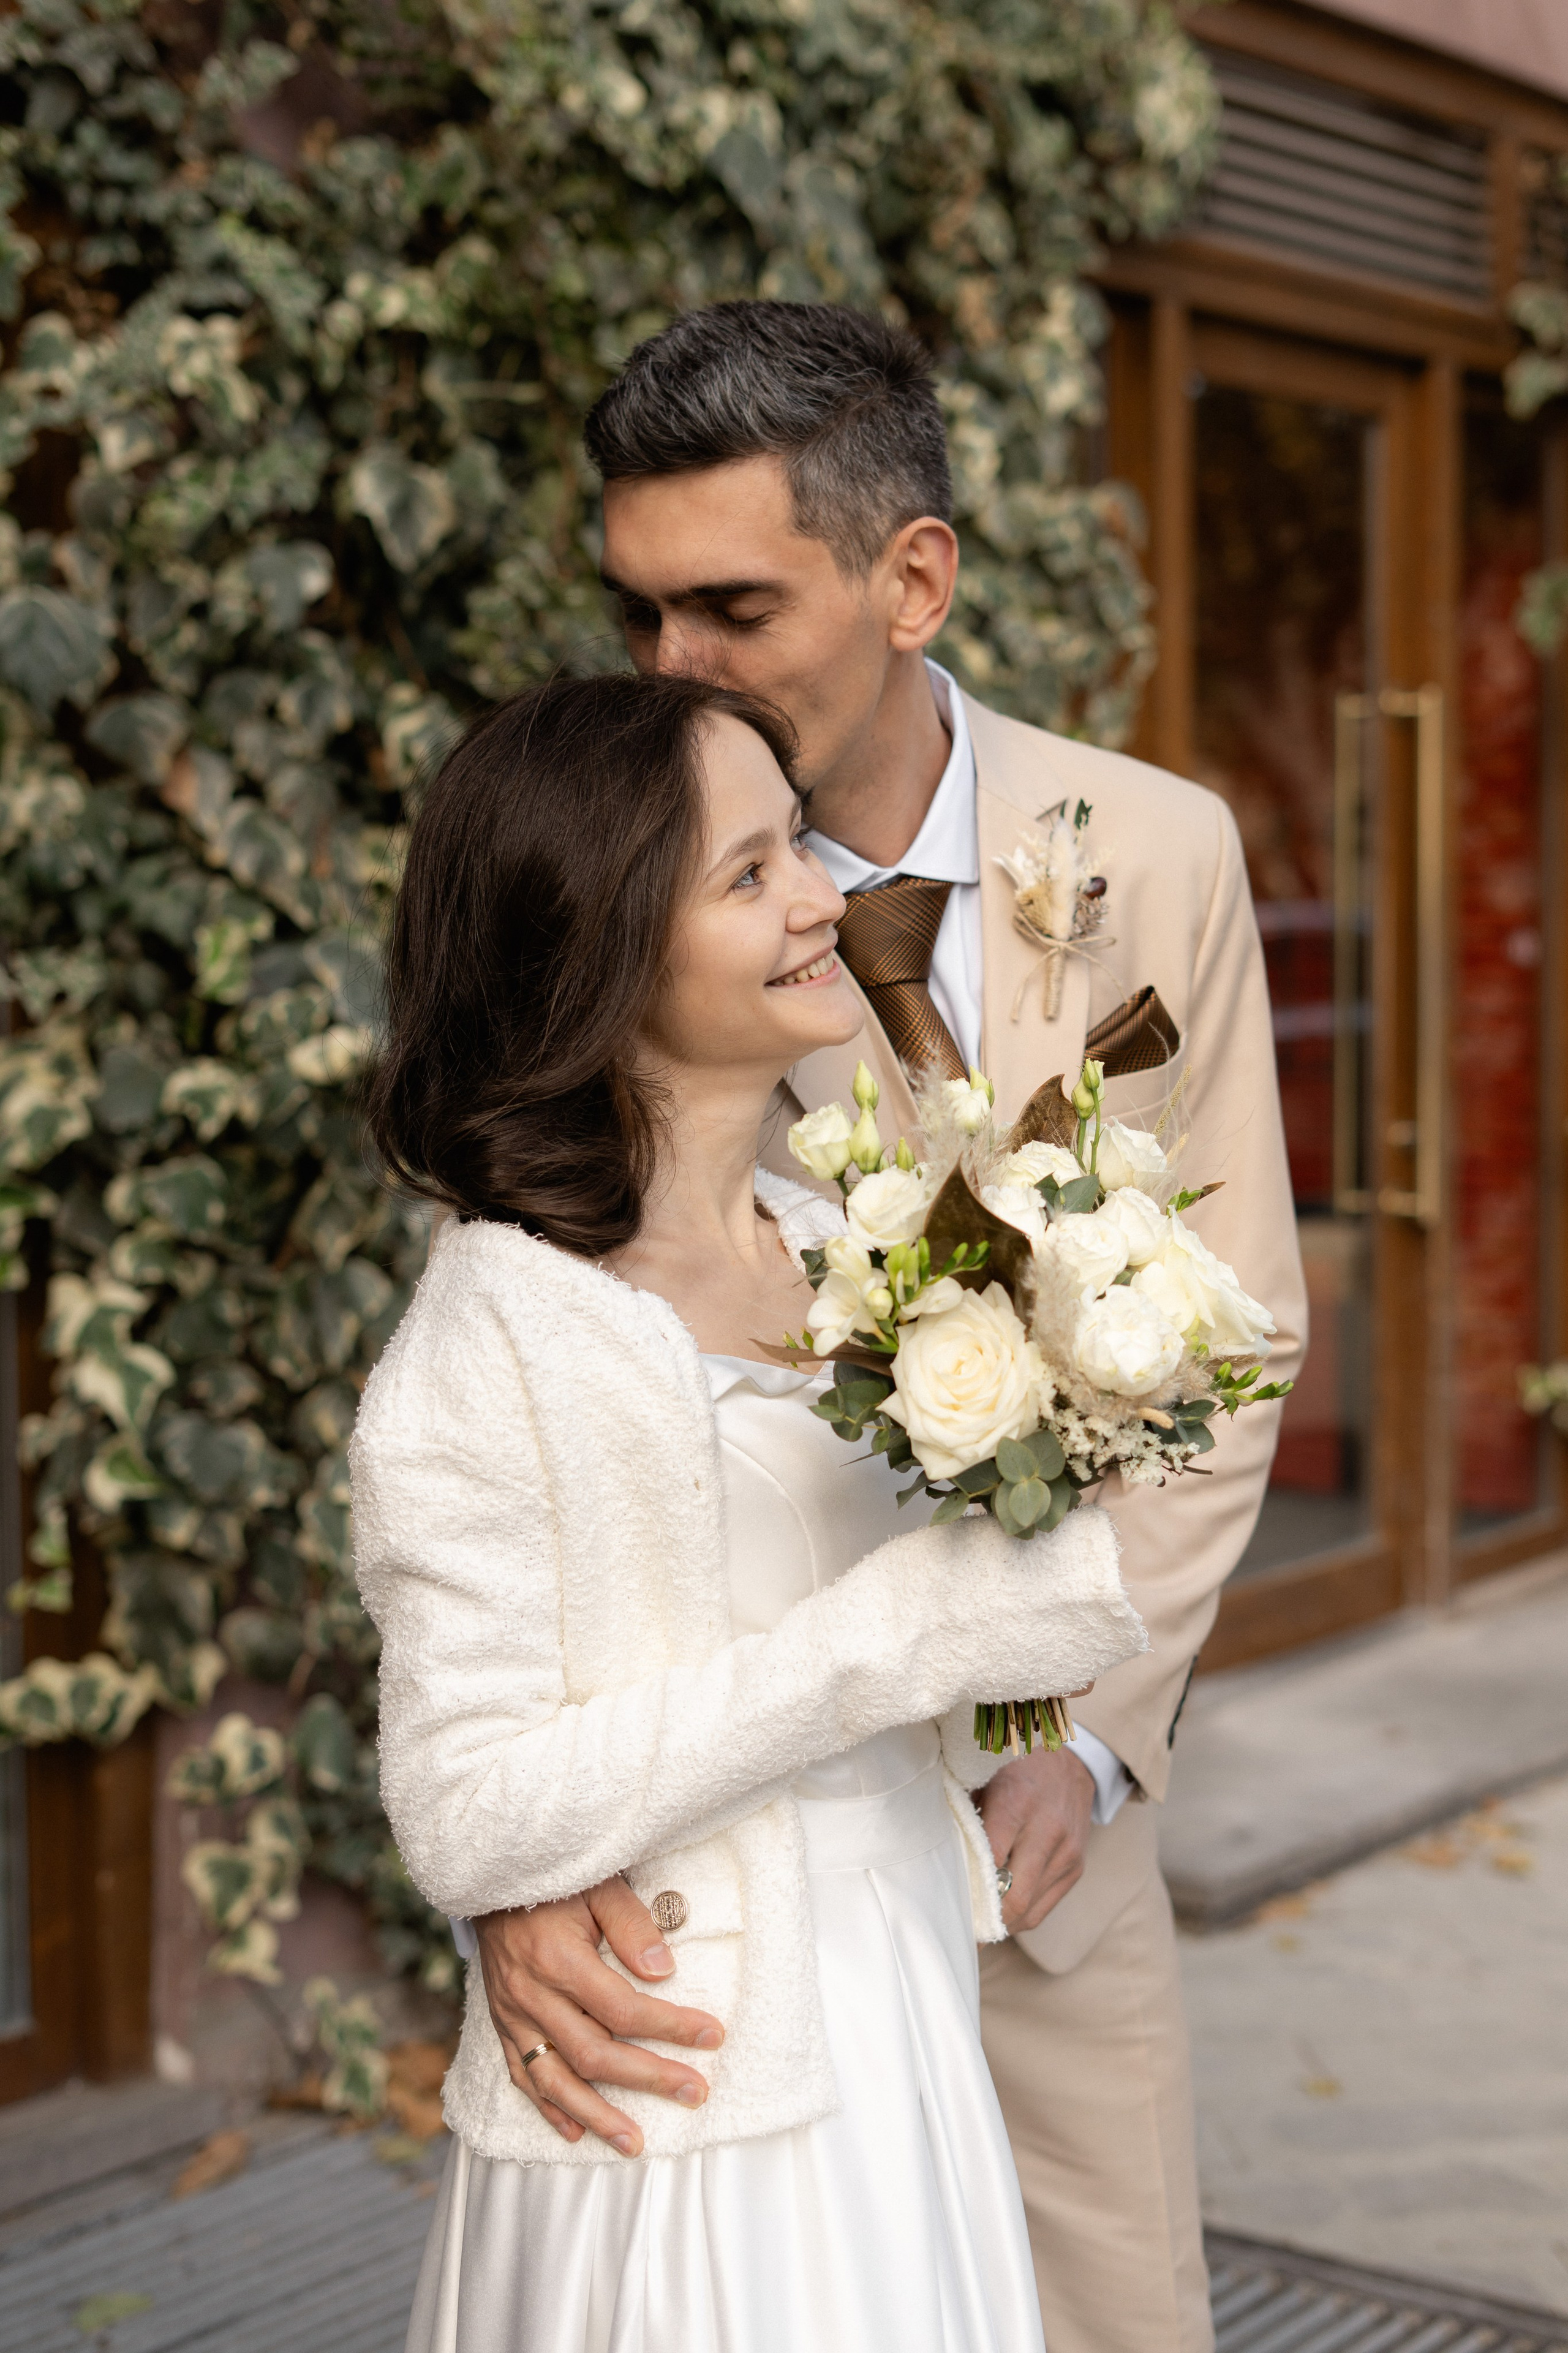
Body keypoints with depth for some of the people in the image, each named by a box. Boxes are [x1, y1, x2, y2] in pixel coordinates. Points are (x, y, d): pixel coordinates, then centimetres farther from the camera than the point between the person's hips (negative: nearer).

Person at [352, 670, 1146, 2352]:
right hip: (676, 2147, -7)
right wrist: (904, 1627, -23)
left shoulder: (841, 1251, 4)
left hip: (907, 2083, 7)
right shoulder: (491, 1345, -17)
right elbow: (464, 1822, -22)